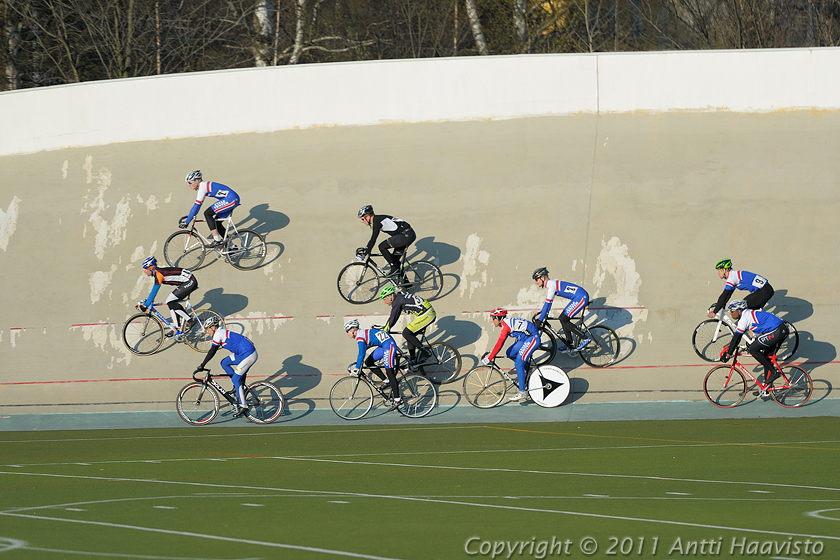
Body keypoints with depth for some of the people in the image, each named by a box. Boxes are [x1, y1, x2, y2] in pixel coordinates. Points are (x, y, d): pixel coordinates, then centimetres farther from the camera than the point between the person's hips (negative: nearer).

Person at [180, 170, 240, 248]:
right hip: (233, 199, 10)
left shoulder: (202, 186, -16)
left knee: (207, 213, -14)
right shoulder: (202, 186, 13)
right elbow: (197, 205, 22)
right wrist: (188, 217, 19)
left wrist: (186, 222, -17)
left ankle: (217, 240, -13)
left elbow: (196, 206, -19)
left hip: (231, 199, -10)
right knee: (217, 223, 11)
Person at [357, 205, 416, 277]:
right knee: (395, 259, 14)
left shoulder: (377, 221, -16)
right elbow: (373, 238, 24)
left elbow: (373, 239, -19)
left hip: (406, 235, -10)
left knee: (382, 246, -13)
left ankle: (394, 269, -8)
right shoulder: (376, 220, 14)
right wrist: (365, 249, 22)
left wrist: (365, 252, -14)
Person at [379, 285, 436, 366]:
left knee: (406, 333, -10)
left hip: (426, 315, -10)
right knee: (409, 334, 14)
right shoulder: (400, 298, 18)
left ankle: (425, 352, -7)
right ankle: (412, 361, 16)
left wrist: (384, 332, -1)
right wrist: (384, 329, 29)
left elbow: (392, 319, -10)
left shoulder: (397, 301, -11)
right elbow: (394, 318, 27)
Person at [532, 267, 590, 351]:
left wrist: (540, 320, -17)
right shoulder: (551, 284, 16)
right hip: (579, 298, 10)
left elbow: (547, 303, -19)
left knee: (564, 320, -11)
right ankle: (570, 343, 18)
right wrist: (542, 314, 28)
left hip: (582, 297, -10)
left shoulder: (552, 284, -15)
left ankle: (584, 339, -8)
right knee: (562, 318, 11)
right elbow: (549, 303, 27)